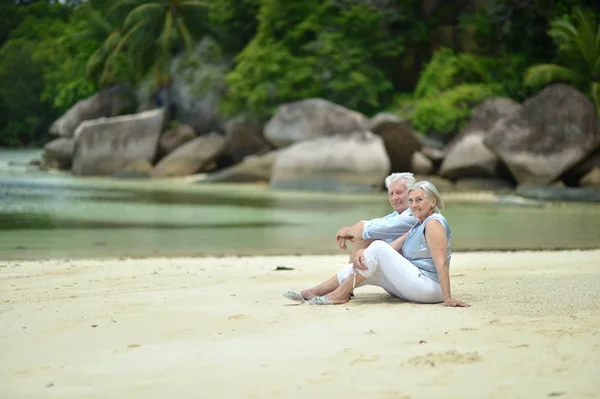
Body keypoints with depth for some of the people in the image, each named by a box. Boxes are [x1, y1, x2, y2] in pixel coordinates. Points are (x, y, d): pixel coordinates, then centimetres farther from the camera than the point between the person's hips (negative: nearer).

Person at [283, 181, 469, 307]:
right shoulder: (418, 226, 20)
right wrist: (362, 252, -7)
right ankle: (311, 293, -1)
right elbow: (392, 247, 12)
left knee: (377, 247, -17)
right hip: (414, 286, 10)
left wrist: (447, 298, -28)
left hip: (428, 287, -10)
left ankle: (341, 294, -12)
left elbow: (441, 263, -20)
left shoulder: (433, 223, -11)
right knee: (363, 265, 4)